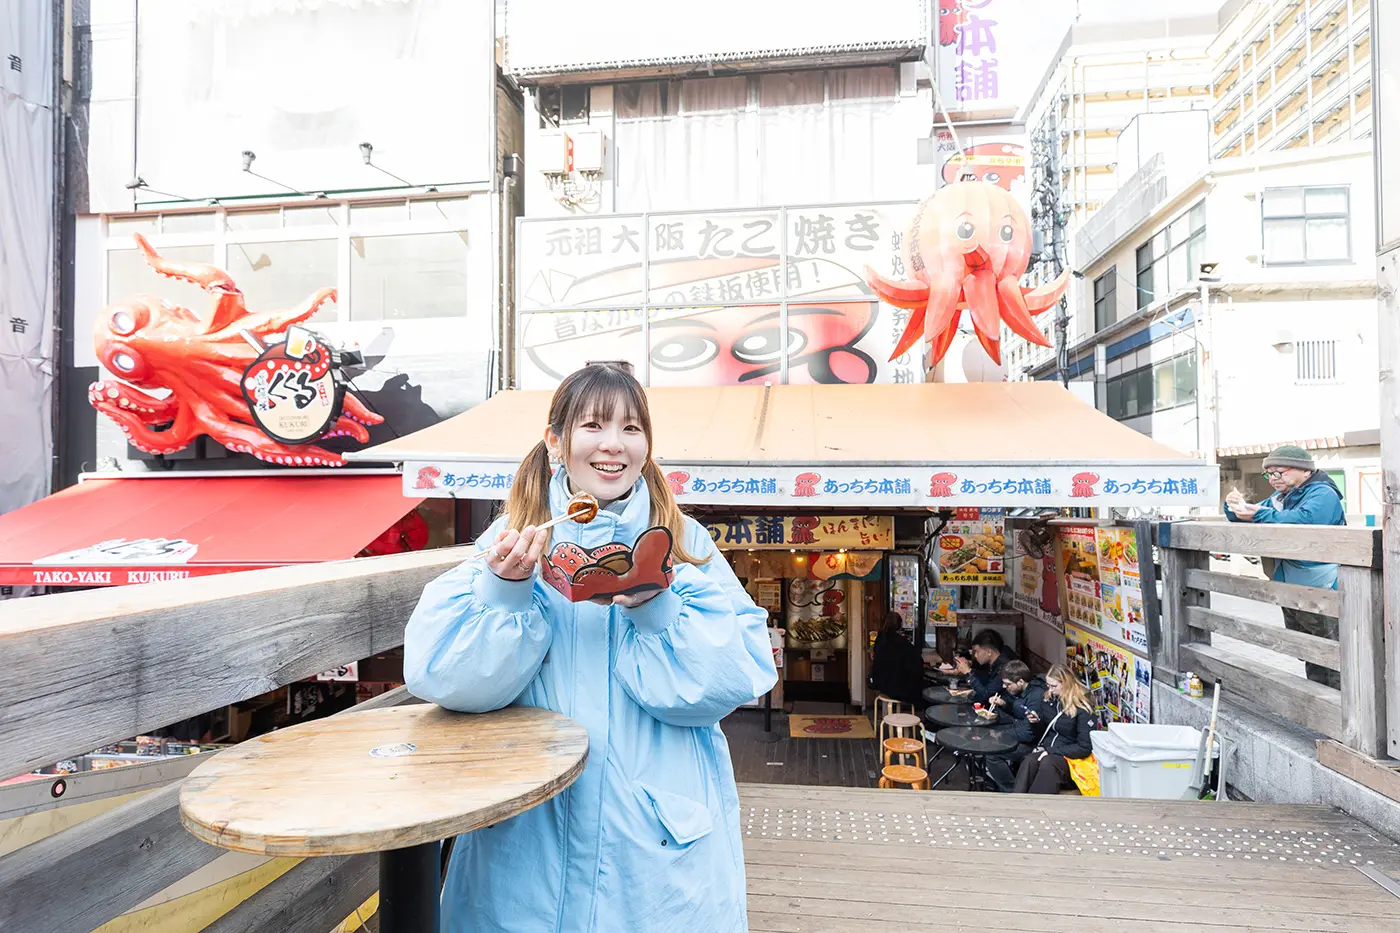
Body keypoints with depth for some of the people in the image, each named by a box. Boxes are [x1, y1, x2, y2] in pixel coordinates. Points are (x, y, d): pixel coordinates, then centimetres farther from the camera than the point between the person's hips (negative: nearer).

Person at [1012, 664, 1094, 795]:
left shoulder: (1082, 708, -9)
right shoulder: (1049, 699, 7)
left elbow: (1085, 747, -12)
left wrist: (1053, 751, -17)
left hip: (1069, 756, -4)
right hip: (1046, 749, 4)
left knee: (1047, 763, -37)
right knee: (1029, 761, -31)